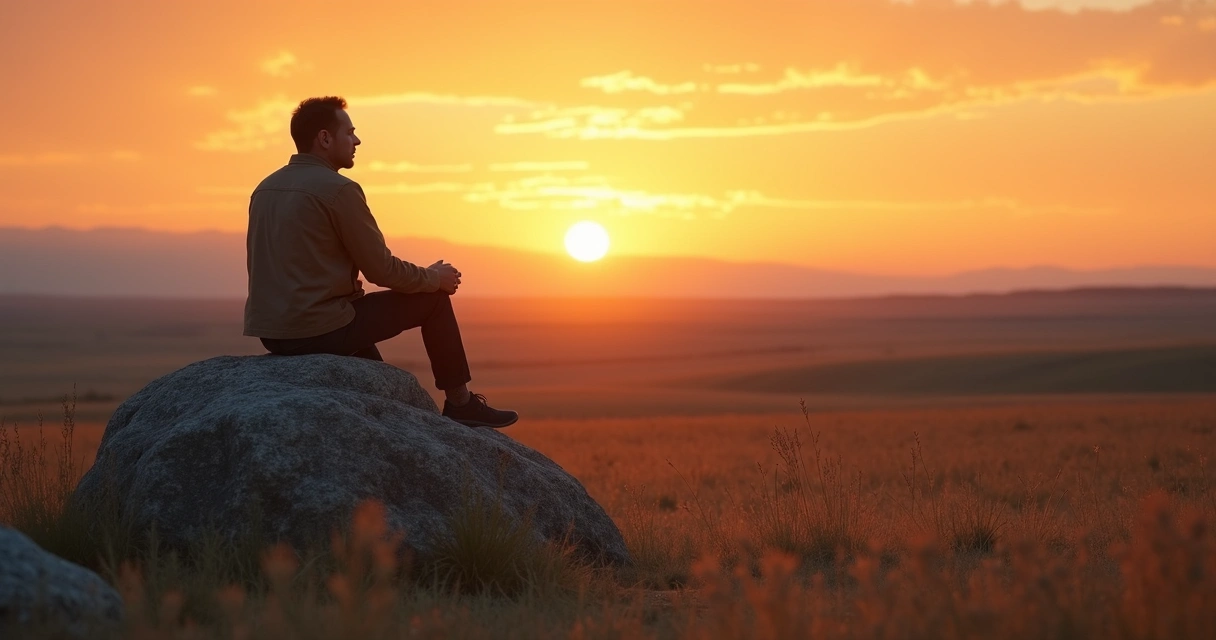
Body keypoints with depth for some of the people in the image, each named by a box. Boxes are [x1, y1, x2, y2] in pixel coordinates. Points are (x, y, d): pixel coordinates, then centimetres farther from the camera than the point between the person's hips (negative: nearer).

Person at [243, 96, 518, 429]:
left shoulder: (266, 188, 11)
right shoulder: (338, 189, -13)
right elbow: (382, 269, -10)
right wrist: (433, 278, 8)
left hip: (269, 332, 8)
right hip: (320, 330, -8)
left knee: (357, 306, 38)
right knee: (433, 299, 7)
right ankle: (460, 402, 18)